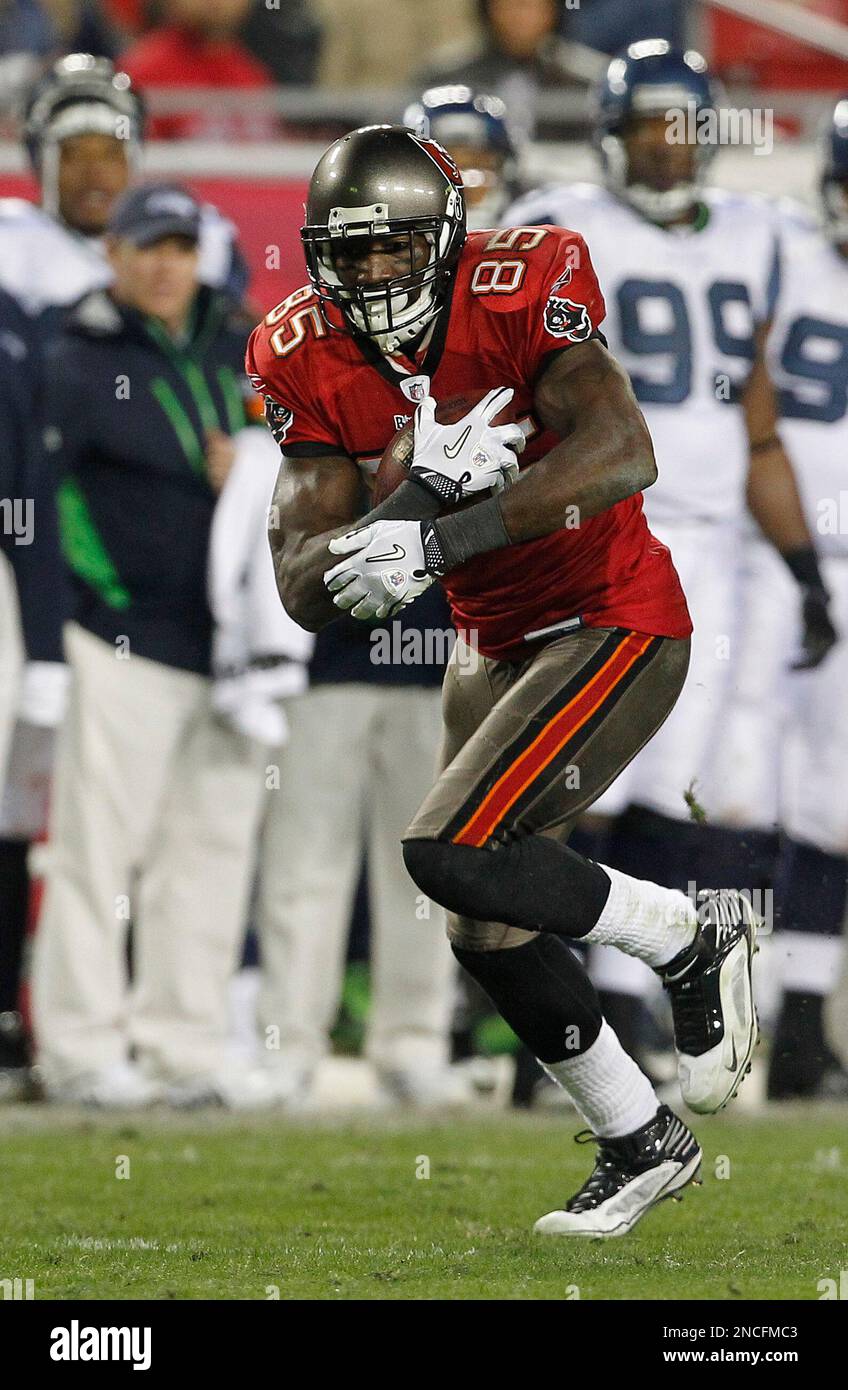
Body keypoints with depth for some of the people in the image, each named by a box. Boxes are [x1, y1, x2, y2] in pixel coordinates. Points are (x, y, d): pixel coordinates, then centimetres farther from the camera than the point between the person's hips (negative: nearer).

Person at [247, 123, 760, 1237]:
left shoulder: (518, 298, -21)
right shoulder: (310, 364, -7)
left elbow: (623, 456, -36)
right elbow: (305, 589, -13)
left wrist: (439, 539, -40)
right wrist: (425, 490, -30)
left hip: (616, 625, -7)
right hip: (499, 645, 7)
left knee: (452, 853, -21)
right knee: (487, 929, 11)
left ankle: (690, 940, 0)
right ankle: (643, 1144, 28)